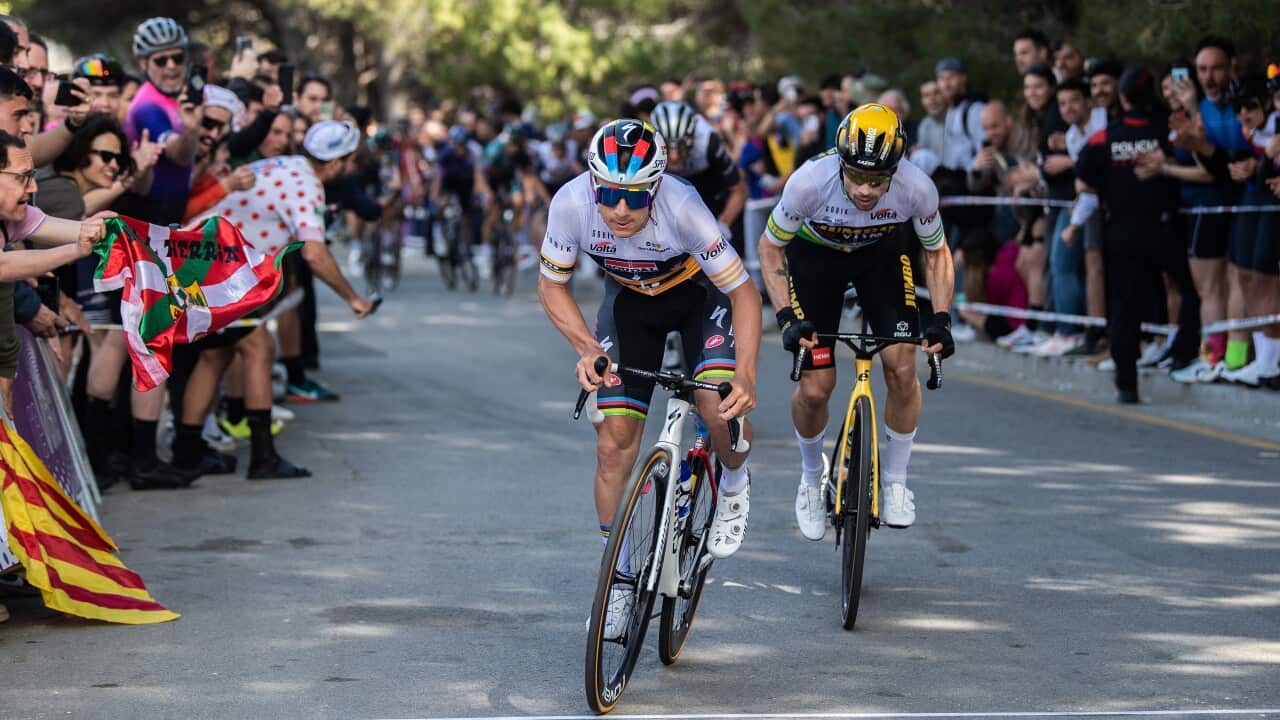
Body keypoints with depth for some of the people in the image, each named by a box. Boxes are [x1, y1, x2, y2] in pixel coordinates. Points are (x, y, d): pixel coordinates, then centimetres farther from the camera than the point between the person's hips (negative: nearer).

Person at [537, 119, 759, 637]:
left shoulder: (682, 208, -38)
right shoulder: (571, 203, -30)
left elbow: (744, 292, -28)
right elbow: (552, 286, -12)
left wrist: (745, 377, -40)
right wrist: (587, 349, -28)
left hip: (699, 291, -2)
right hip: (631, 299, 3)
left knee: (719, 408, -26)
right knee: (615, 441, -5)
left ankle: (734, 486, 9)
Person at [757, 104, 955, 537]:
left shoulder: (917, 188, -32)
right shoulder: (810, 182, -36)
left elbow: (936, 253, -11)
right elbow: (770, 247, -18)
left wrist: (941, 319, -23)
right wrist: (787, 317, -28)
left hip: (883, 253, 1)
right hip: (815, 254, -1)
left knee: (902, 368, -15)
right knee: (815, 388, -8)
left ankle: (894, 481, 6)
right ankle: (812, 476, 22)